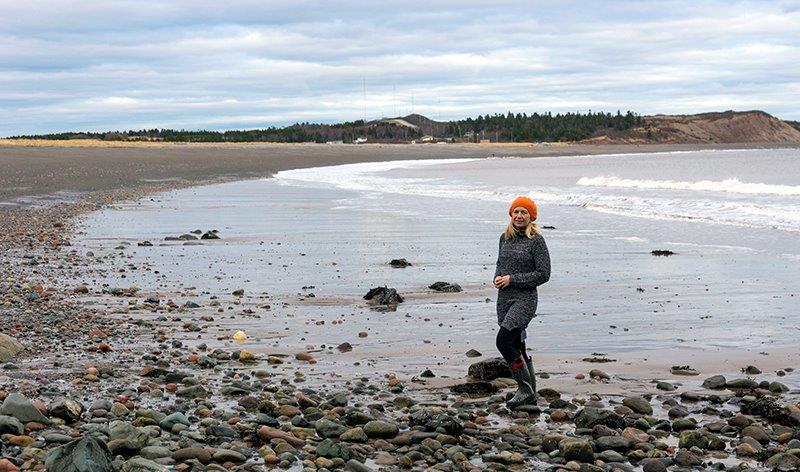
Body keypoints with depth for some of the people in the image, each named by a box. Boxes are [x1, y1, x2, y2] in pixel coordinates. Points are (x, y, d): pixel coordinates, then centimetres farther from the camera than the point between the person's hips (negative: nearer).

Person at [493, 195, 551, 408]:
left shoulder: (536, 241, -9)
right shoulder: (505, 238, 10)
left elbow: (543, 274, -12)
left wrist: (512, 279, -14)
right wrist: (497, 277, 1)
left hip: (525, 299, -7)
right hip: (504, 298, 7)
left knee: (504, 341, -19)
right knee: (517, 346, 11)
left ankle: (525, 388, -7)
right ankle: (530, 394, 22)